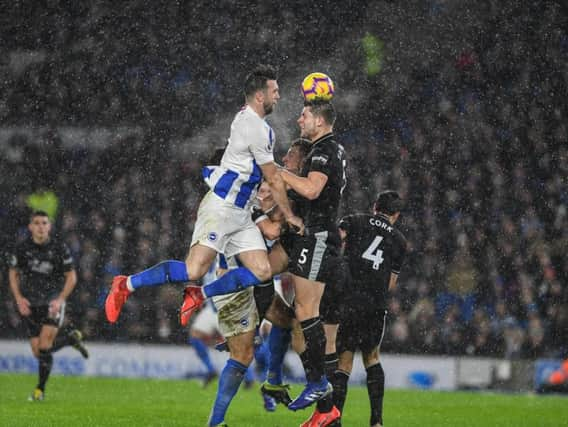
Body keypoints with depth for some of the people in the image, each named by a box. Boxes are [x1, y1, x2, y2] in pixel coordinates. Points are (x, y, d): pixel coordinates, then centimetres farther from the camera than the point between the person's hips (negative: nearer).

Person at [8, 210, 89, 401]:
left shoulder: (59, 248, -7)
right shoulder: (22, 249, -2)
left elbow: (71, 276, 0)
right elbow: (13, 274, 10)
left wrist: (60, 300, -13)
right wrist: (19, 298, -4)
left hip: (52, 303, -3)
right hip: (30, 305, 3)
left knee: (45, 347, -17)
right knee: (38, 352, 0)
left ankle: (40, 389, -1)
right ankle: (72, 339, 29)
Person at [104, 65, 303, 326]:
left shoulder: (246, 118, 13)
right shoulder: (256, 128, -16)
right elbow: (273, 180, -8)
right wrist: (290, 217, 1)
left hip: (240, 215, 10)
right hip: (221, 208, -10)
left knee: (262, 272, -1)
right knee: (194, 271, -17)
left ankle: (200, 295, 8)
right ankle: (127, 285, -5)